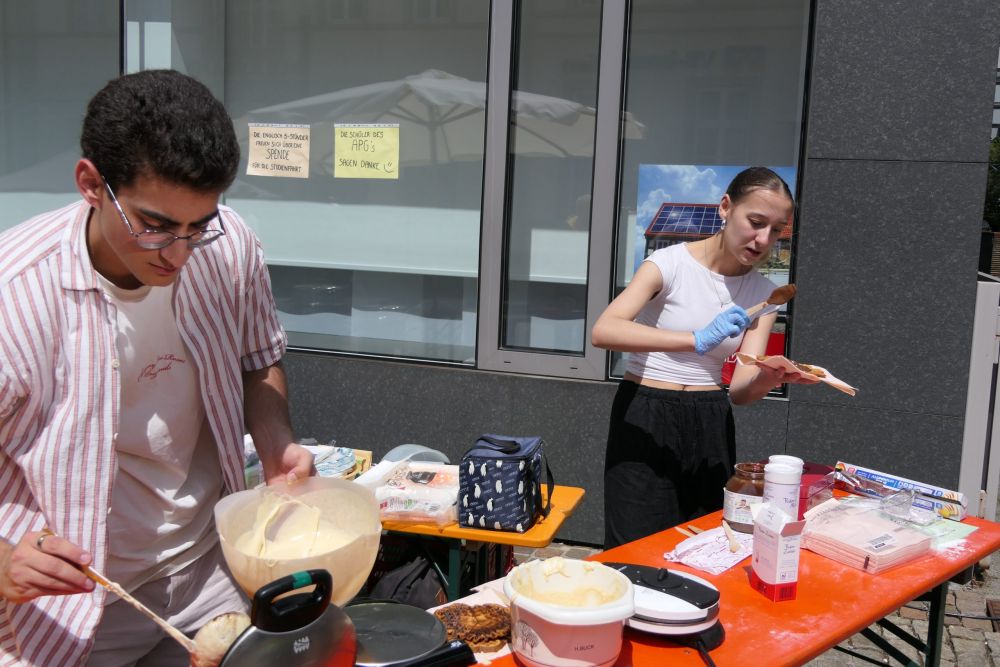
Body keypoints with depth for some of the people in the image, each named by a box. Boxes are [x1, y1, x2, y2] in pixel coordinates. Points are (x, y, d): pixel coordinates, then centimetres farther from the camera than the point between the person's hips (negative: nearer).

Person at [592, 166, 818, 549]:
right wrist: (697, 340, -38)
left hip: (710, 425, 5)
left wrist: (771, 377, -28)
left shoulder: (763, 294, 3)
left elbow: (741, 390, -6)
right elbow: (602, 331, -28)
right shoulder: (671, 263, -11)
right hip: (646, 420, -4)